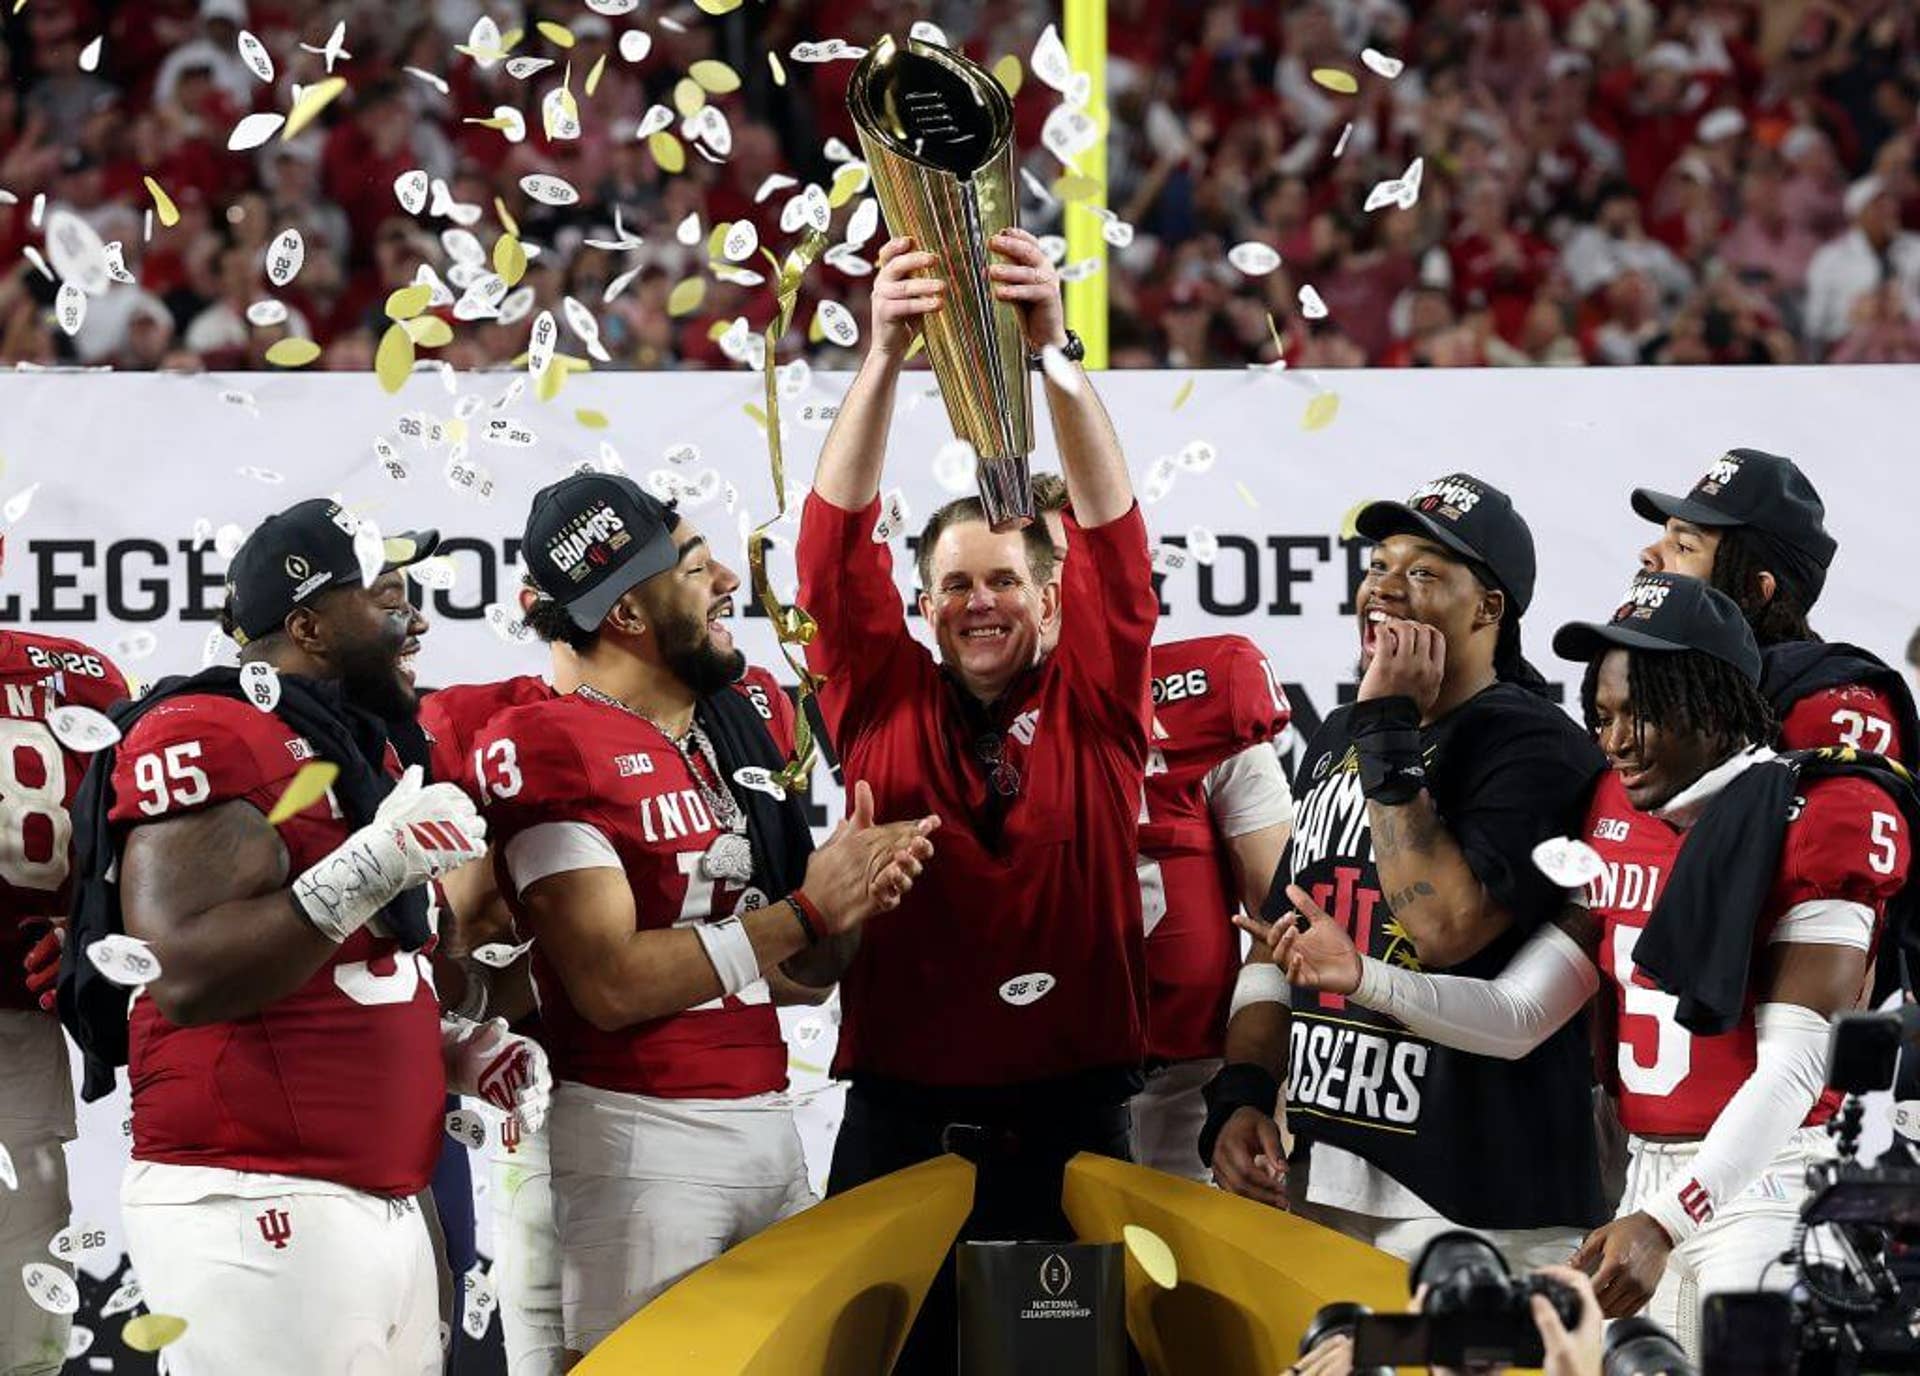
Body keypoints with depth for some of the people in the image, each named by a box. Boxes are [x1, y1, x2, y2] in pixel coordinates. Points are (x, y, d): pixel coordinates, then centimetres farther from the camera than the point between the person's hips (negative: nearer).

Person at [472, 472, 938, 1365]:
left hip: (768, 1122, 7)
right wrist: (804, 910, -14)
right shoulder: (550, 750, -11)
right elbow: (611, 985, -18)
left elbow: (811, 969, 17)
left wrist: (853, 896, -5)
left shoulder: (740, 730, 13)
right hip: (640, 1133, -7)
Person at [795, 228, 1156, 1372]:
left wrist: (1056, 352, -21)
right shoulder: (885, 701, 6)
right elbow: (838, 545, -5)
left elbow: (1112, 535, -7)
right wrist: (886, 356, -19)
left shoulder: (1094, 710, 5)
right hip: (899, 1124, 0)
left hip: (1070, 1125, 0)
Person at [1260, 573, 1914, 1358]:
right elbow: (1518, 1018, 7)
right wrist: (1363, 980, -8)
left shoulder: (1812, 828, -10)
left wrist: (1664, 1224, -24)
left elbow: (1794, 1067, -16)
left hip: (1765, 1186, -7)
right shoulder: (1619, 822, 11)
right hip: (1649, 1180, 7)